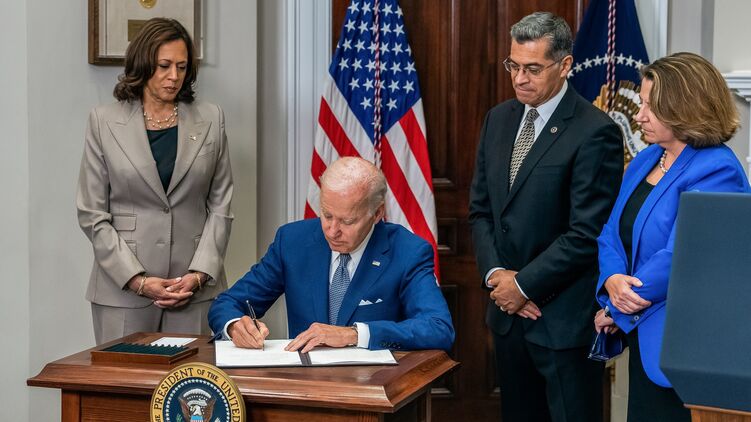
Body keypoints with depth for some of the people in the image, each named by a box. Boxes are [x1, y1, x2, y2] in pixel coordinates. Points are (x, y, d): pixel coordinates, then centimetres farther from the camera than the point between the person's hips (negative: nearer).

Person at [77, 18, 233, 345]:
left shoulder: (210, 119, 7)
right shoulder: (104, 121, 3)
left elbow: (220, 205, 6)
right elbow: (92, 213, 0)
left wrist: (199, 274, -5)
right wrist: (138, 280, -8)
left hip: (195, 287, 1)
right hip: (122, 288, -1)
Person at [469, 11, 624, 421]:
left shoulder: (595, 133, -14)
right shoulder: (499, 119, 9)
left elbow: (586, 233, -17)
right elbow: (480, 210, 11)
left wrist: (525, 284, -12)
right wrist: (495, 274, -3)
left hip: (564, 318, -6)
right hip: (508, 311, 6)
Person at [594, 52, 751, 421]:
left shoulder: (716, 171, -16)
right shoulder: (644, 162, 11)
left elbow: (680, 258, -22)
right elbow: (611, 234, 11)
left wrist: (616, 309, -12)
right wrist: (612, 280, -11)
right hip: (642, 337, 8)